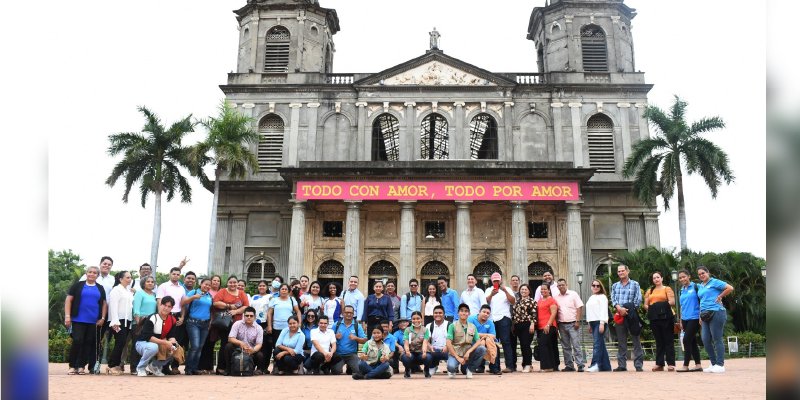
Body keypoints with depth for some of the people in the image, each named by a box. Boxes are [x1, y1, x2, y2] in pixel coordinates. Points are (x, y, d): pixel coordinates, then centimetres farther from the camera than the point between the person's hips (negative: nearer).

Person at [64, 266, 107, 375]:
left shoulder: (100, 288, 12)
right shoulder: (78, 285, 3)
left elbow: (104, 304, 15)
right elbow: (68, 300, 2)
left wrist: (103, 318, 5)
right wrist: (67, 316, -6)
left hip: (94, 322, 3)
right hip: (78, 320, -3)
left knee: (88, 343, 3)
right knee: (77, 341, -10)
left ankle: (81, 366, 11)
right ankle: (72, 366, 2)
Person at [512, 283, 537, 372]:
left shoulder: (531, 301, 0)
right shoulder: (517, 301, 19)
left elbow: (534, 314, -8)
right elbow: (514, 314, 19)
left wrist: (532, 324, -17)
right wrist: (513, 325, 14)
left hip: (527, 325, -6)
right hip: (518, 325, 6)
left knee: (526, 345, -10)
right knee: (522, 345, 7)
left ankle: (528, 365, -4)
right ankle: (525, 364, 13)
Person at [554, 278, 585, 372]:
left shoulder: (573, 294, -1)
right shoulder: (555, 297, 8)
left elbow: (579, 307, -4)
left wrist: (577, 321, -11)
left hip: (572, 324, -4)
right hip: (561, 324, 4)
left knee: (576, 345, -8)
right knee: (565, 347, 8)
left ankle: (580, 365, -6)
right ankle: (569, 366, 14)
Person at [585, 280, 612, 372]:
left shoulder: (602, 297, -2)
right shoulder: (591, 298, 21)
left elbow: (603, 311, -11)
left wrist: (602, 323, -18)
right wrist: (589, 324, 18)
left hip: (600, 322, -8)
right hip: (593, 322, 8)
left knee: (597, 343, -16)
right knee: (601, 344, 9)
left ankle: (595, 364, -21)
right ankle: (606, 366, 12)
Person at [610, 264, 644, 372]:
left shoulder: (635, 284, 5)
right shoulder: (615, 286, 15)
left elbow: (638, 300, -3)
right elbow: (613, 299, 6)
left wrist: (627, 310, -10)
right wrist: (619, 308, -13)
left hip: (631, 316, -3)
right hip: (619, 316, 3)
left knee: (636, 341, -2)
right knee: (621, 342, 6)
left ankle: (638, 365, 0)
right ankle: (622, 365, 9)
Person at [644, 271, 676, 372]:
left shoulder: (667, 289, 5)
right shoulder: (650, 291, 19)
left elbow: (672, 302, -7)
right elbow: (645, 304, 15)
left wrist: (663, 305, -18)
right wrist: (649, 309, -4)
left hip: (665, 317, -5)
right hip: (654, 318, 5)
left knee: (668, 340, -3)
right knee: (658, 341, 8)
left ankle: (671, 364, -1)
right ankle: (659, 364, 9)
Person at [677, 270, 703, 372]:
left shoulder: (695, 286, -4)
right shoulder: (682, 290, 15)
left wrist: (701, 316, -14)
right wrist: (681, 321, 17)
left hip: (694, 318, -7)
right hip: (685, 319, 7)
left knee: (687, 340, -10)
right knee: (692, 342, 8)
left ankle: (686, 366, -6)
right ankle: (698, 365, 13)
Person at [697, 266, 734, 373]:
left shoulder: (714, 282, -2)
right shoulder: (700, 286, 19)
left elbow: (730, 288, -11)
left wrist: (719, 297, -7)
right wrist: (700, 316, 20)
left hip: (716, 313, -8)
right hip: (705, 315, 8)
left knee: (717, 340, -5)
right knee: (706, 340, 5)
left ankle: (720, 365, 1)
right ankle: (714, 364, 14)